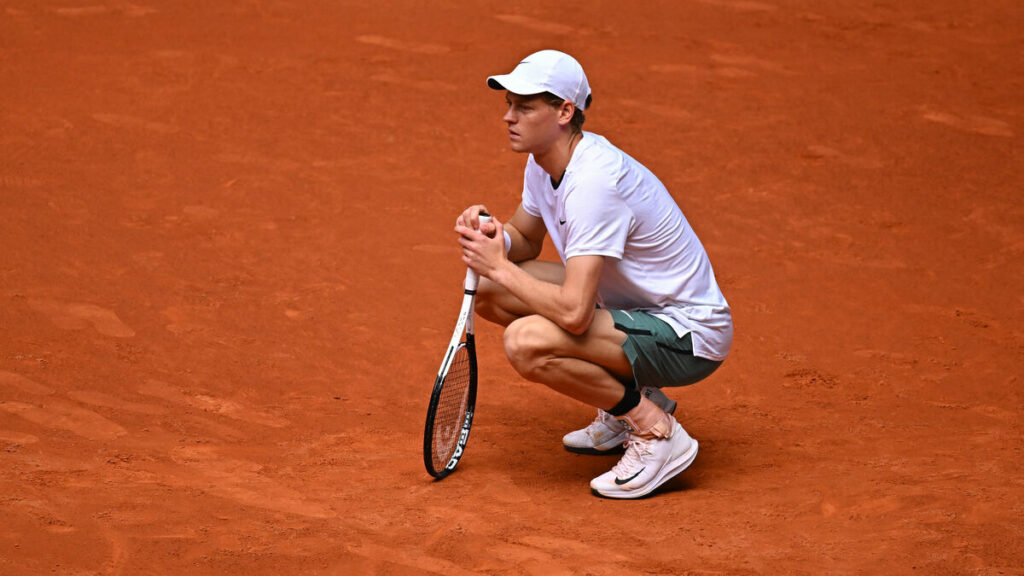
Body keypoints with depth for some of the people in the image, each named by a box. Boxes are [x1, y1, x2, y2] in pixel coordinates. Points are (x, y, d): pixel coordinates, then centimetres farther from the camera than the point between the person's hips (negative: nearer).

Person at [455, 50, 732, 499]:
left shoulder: (594, 182, -29)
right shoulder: (543, 163, 1)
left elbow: (573, 313, -35)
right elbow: (525, 239, 19)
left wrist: (499, 268, -21)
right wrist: (494, 236, -5)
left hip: (688, 334, -10)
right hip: (634, 306, 10)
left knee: (526, 342, -29)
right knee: (487, 291, 8)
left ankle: (657, 431, -10)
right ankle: (629, 397, 13)